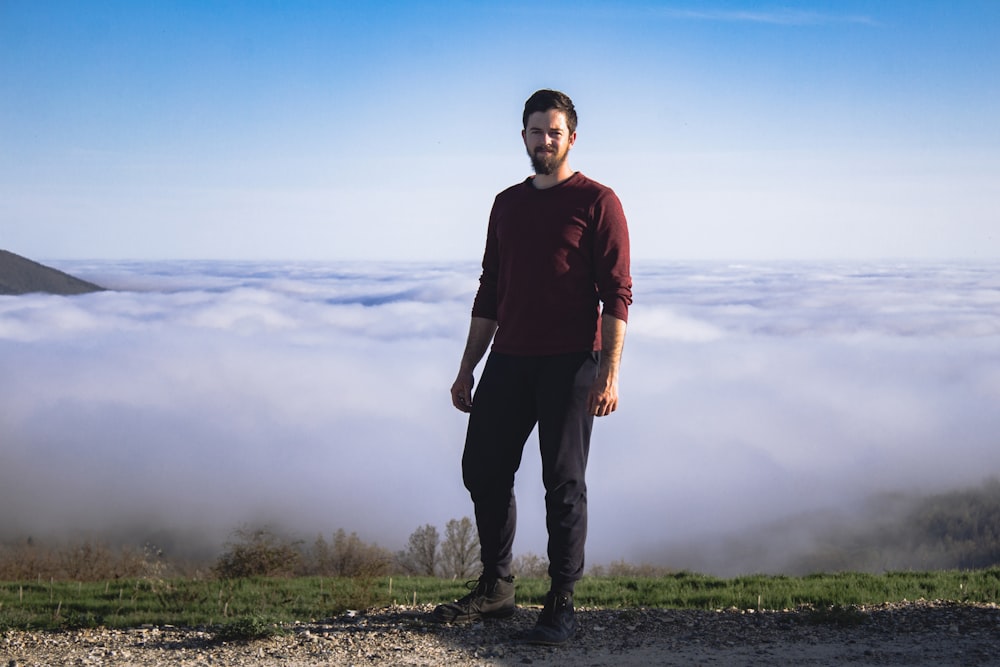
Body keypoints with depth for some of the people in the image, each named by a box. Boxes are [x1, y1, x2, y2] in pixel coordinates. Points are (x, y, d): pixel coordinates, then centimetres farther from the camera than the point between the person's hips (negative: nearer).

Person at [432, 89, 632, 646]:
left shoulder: (597, 202, -3)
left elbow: (617, 295, -8)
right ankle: (496, 589, 22)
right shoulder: (507, 204, 15)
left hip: (569, 364, -6)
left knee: (564, 482, -1)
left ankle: (562, 606, 7)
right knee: (483, 470, 7)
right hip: (508, 360, 6)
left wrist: (609, 372, -17)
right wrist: (468, 368, 15)